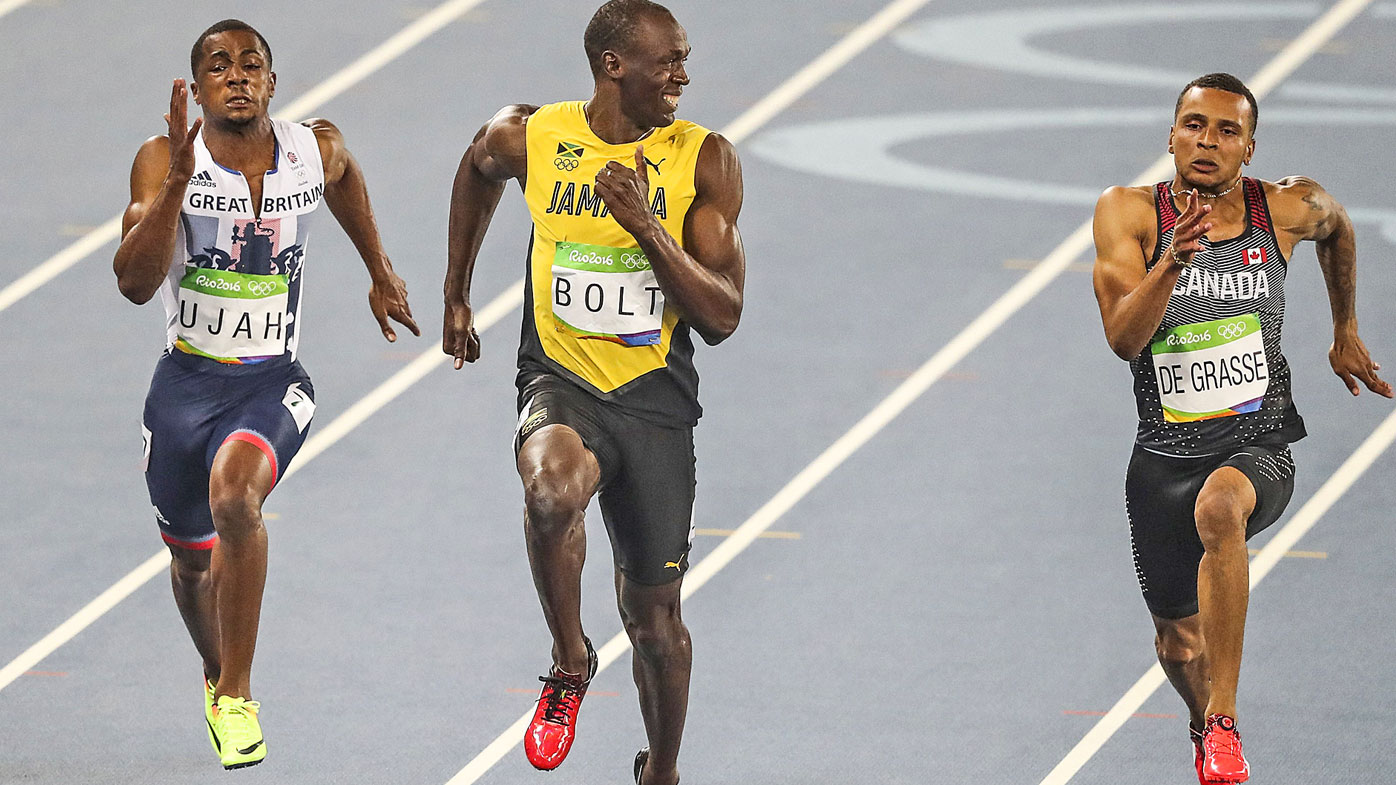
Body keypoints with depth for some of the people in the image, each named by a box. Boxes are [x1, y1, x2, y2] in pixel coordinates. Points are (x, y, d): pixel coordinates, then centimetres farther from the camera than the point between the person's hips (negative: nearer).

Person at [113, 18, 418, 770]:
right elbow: (135, 283, -24)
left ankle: (237, 695, -21)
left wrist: (379, 271, 28)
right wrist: (178, 182, -33)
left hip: (271, 383, -1)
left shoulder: (317, 150, -6)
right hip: (185, 383, 1)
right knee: (191, 557, 18)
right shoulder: (163, 160, -13)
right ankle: (216, 672, 53)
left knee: (234, 496, -32)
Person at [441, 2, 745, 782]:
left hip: (655, 399, 1)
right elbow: (479, 170, 21)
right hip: (561, 384, -1)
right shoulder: (529, 138, -6)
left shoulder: (705, 161, -7)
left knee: (654, 617, 10)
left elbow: (722, 317, -10)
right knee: (553, 488, -37)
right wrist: (456, 295, 26)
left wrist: (646, 225, -22)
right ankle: (571, 661, -12)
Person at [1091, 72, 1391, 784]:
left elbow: (1337, 229, 23)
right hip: (1164, 455, 2)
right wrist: (1172, 260, -35)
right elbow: (1123, 338, -20)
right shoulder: (1129, 213, -8)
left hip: (1260, 447, -2)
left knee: (1219, 507, -38)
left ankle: (1223, 724, -34)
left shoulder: (1288, 208, -3)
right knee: (1179, 642, 14)